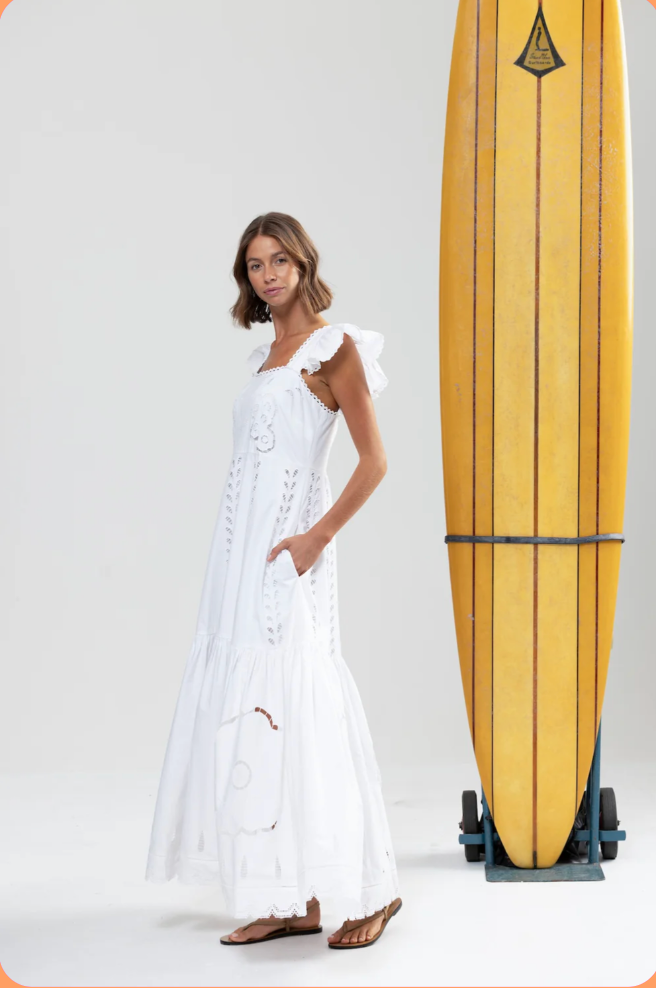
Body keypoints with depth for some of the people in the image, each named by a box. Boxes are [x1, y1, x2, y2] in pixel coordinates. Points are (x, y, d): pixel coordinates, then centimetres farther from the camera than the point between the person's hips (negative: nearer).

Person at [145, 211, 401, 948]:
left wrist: (317, 536, -17)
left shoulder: (334, 347, -4)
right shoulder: (267, 357, 19)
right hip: (242, 554, 8)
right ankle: (290, 900, 10)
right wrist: (240, 555, 15)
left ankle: (371, 889, 1)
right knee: (244, 714, 4)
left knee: (296, 708, -10)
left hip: (288, 553, -8)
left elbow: (373, 461, -10)